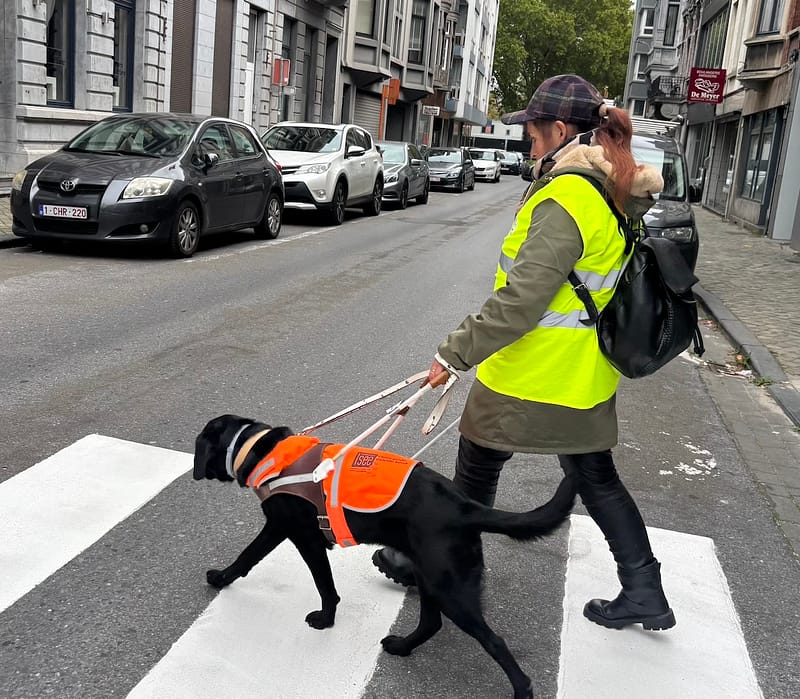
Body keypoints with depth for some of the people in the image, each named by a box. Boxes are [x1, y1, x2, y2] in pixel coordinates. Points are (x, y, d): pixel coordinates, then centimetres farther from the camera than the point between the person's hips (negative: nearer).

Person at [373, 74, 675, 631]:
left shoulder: (566, 199, -23)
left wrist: (455, 353, -19)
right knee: (597, 479, 20)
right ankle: (644, 593, 29)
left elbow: (521, 300, -28)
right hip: (588, 376, 9)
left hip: (531, 376, -9)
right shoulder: (619, 193, 6)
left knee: (476, 471, 12)